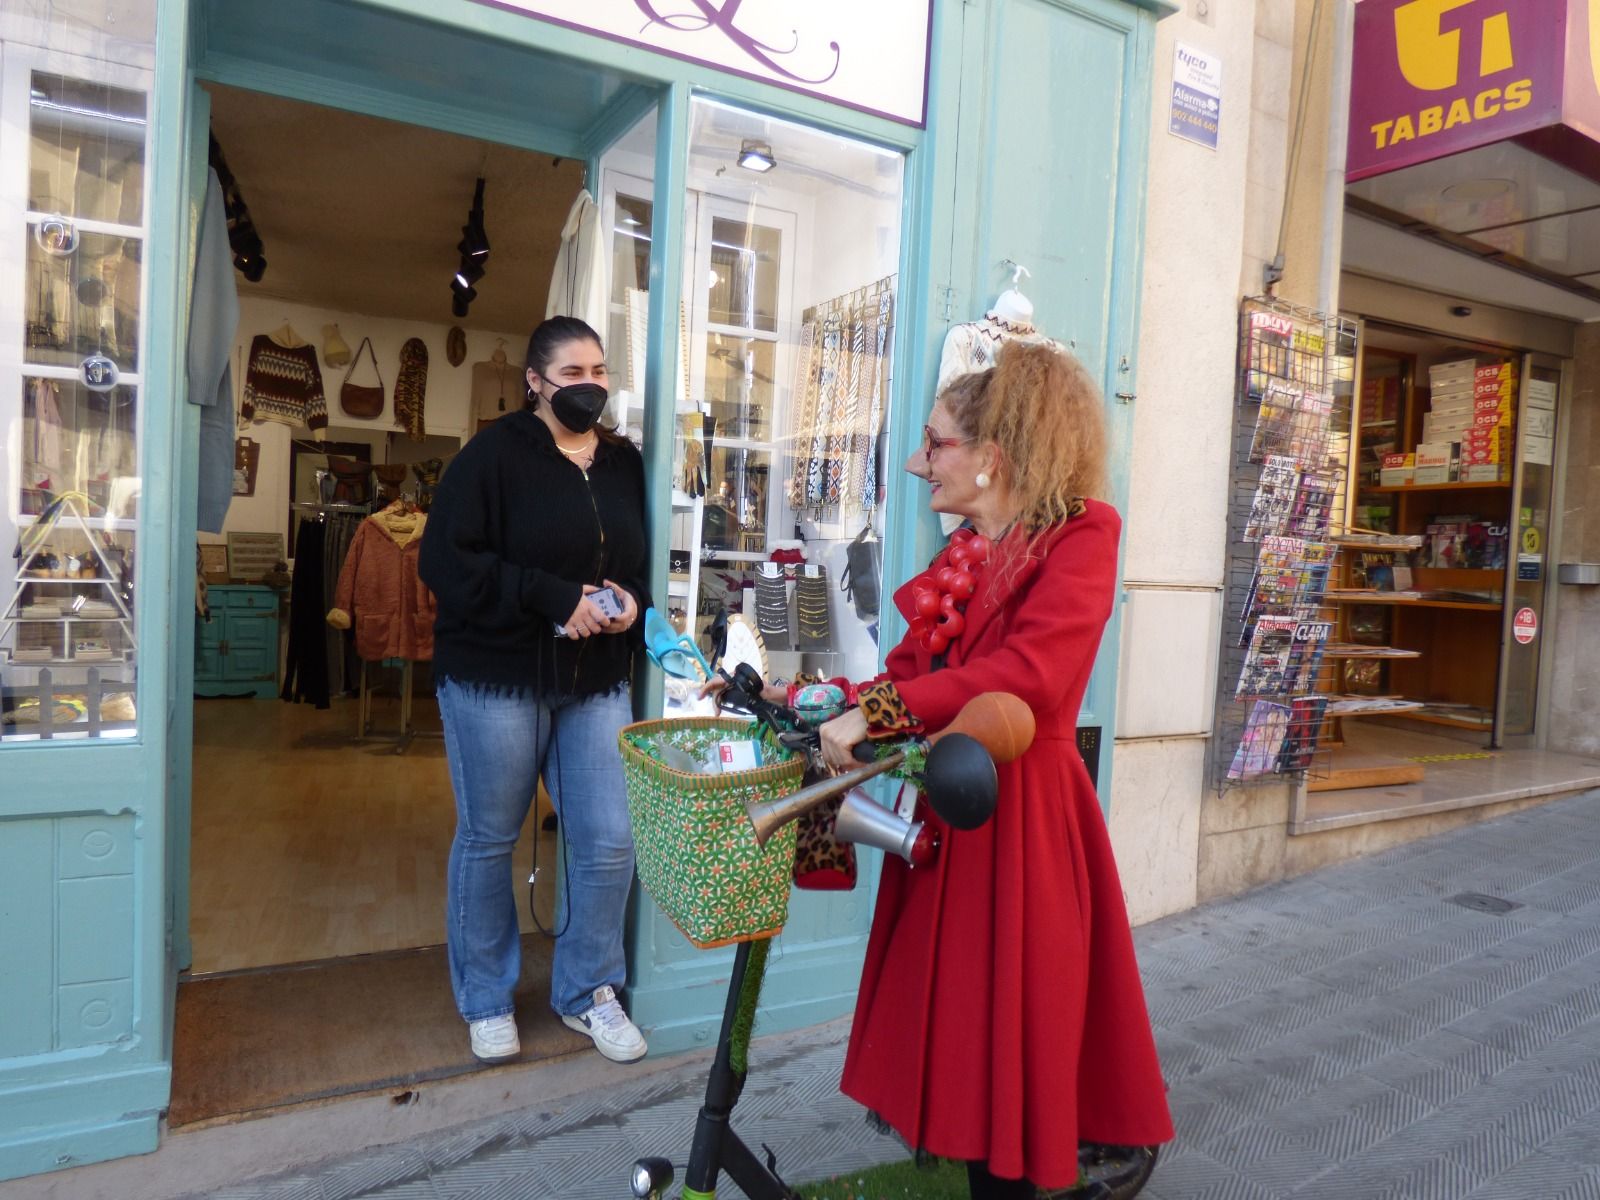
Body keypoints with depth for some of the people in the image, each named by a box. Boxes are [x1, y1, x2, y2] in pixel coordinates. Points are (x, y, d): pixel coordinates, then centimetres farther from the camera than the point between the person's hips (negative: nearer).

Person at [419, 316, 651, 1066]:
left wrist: (632, 599, -5)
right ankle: (486, 1001, 31)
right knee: (488, 839, 10)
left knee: (609, 841, 3)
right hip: (496, 678, -4)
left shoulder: (626, 462, 8)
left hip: (598, 683, 4)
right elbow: (446, 561, -14)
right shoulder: (496, 454, -7)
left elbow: (643, 560, 17)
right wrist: (554, 597, -19)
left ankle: (587, 991, 26)